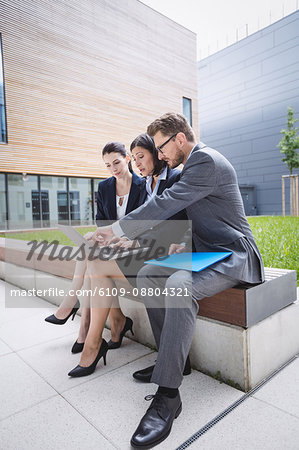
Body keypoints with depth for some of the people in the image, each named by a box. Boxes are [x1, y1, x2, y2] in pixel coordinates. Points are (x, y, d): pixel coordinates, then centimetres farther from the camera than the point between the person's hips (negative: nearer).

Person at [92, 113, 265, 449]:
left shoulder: (206, 160, -16)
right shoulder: (193, 164, 16)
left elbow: (166, 204, -23)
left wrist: (116, 229, -15)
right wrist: (185, 243, 4)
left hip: (232, 256, -10)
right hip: (205, 253, 10)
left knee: (179, 285, -35)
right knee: (147, 275, -3)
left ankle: (167, 395, -22)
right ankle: (173, 359, 4)